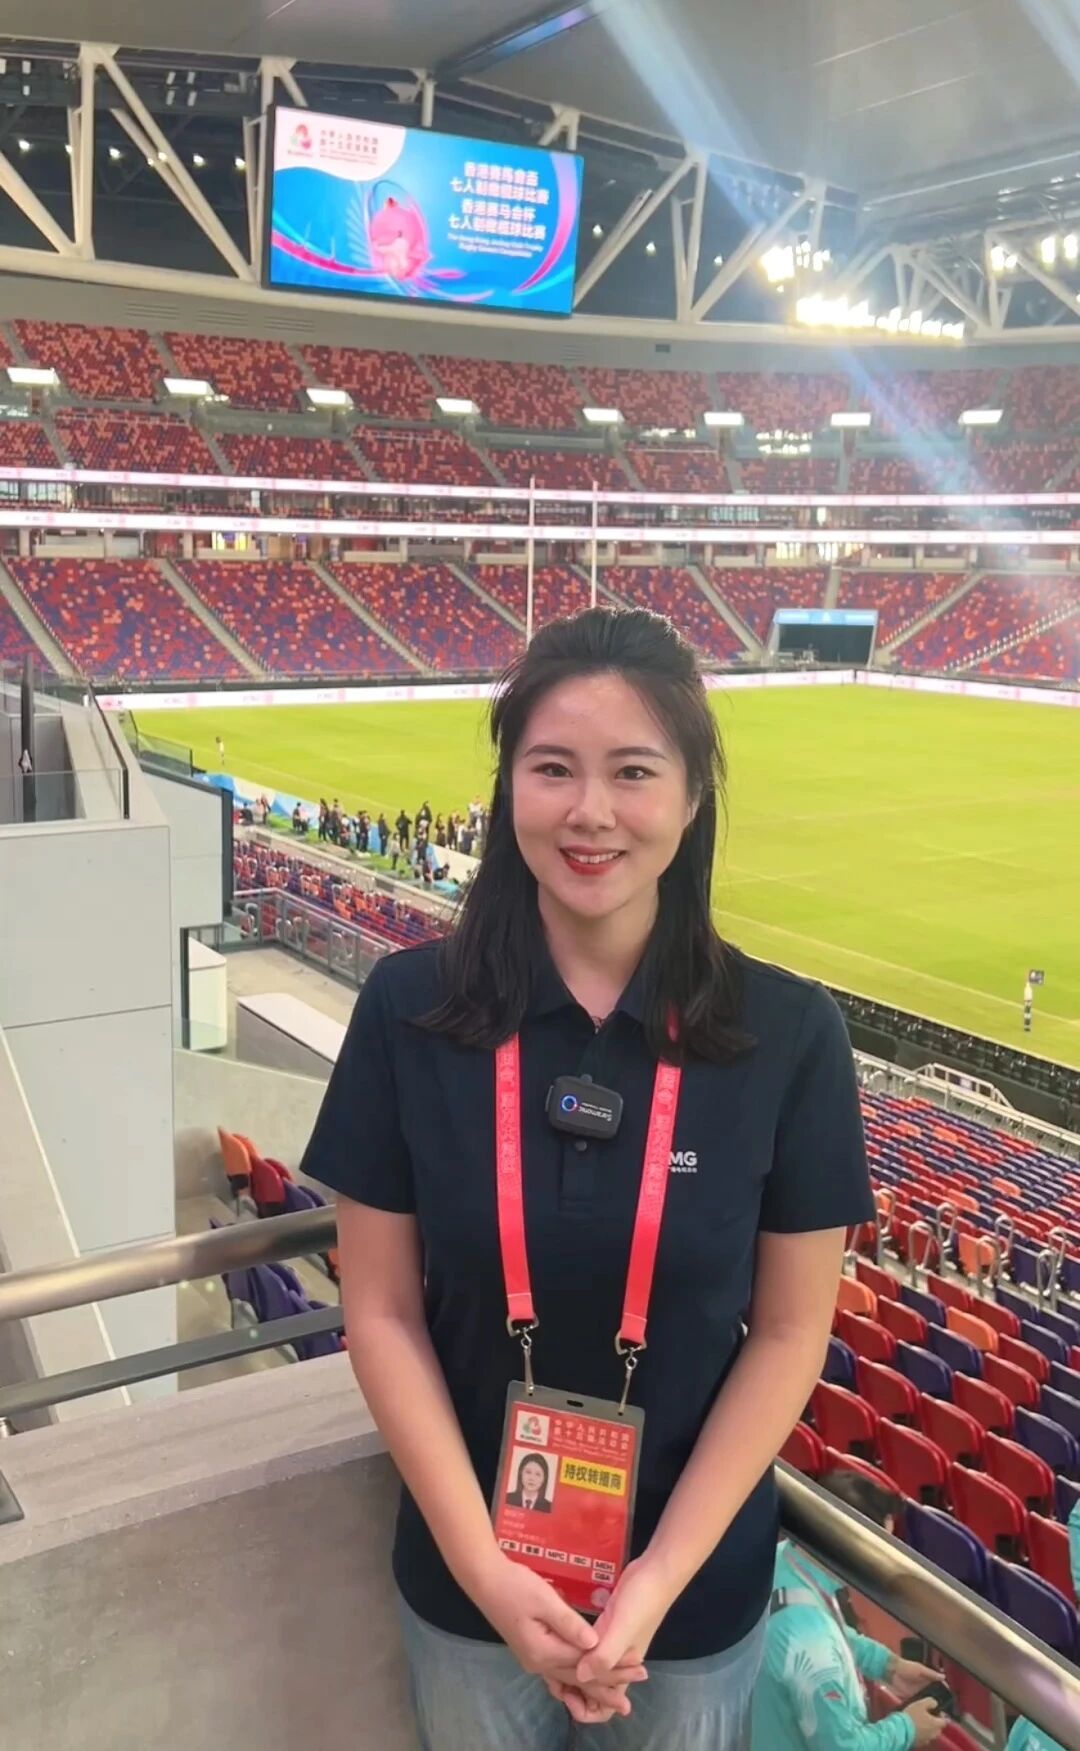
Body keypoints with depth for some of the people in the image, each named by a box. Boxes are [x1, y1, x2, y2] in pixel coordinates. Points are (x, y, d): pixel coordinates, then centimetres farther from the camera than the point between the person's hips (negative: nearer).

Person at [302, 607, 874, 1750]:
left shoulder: (789, 1035, -14)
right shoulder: (410, 1010, -13)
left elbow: (789, 1333, -8)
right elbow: (381, 1310, -9)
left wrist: (659, 1576, -13)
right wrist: (483, 1566, -14)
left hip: (699, 1581, 0)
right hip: (466, 1576, 1)